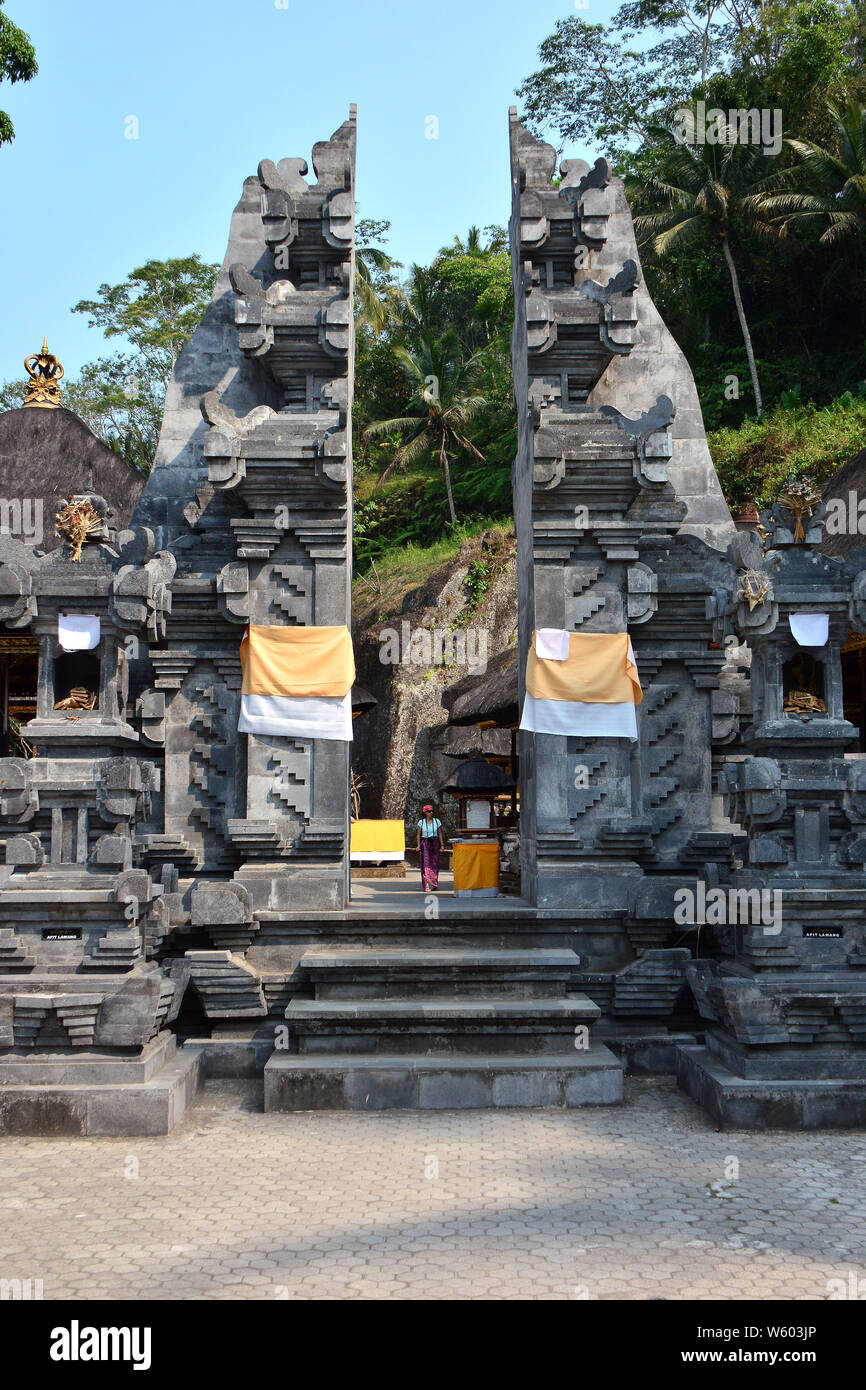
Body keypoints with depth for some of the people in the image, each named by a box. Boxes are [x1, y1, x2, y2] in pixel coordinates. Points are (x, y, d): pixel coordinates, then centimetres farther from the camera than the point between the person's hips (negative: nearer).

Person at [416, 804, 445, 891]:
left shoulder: (437, 821, 5)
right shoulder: (421, 822, 2)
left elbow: (440, 834, 8)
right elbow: (418, 835, 6)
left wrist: (442, 845, 3)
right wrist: (418, 845, -3)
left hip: (434, 844, 2)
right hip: (424, 844, -2)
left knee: (435, 864, 4)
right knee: (425, 864, -9)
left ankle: (435, 885, 15)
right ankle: (426, 885, -13)